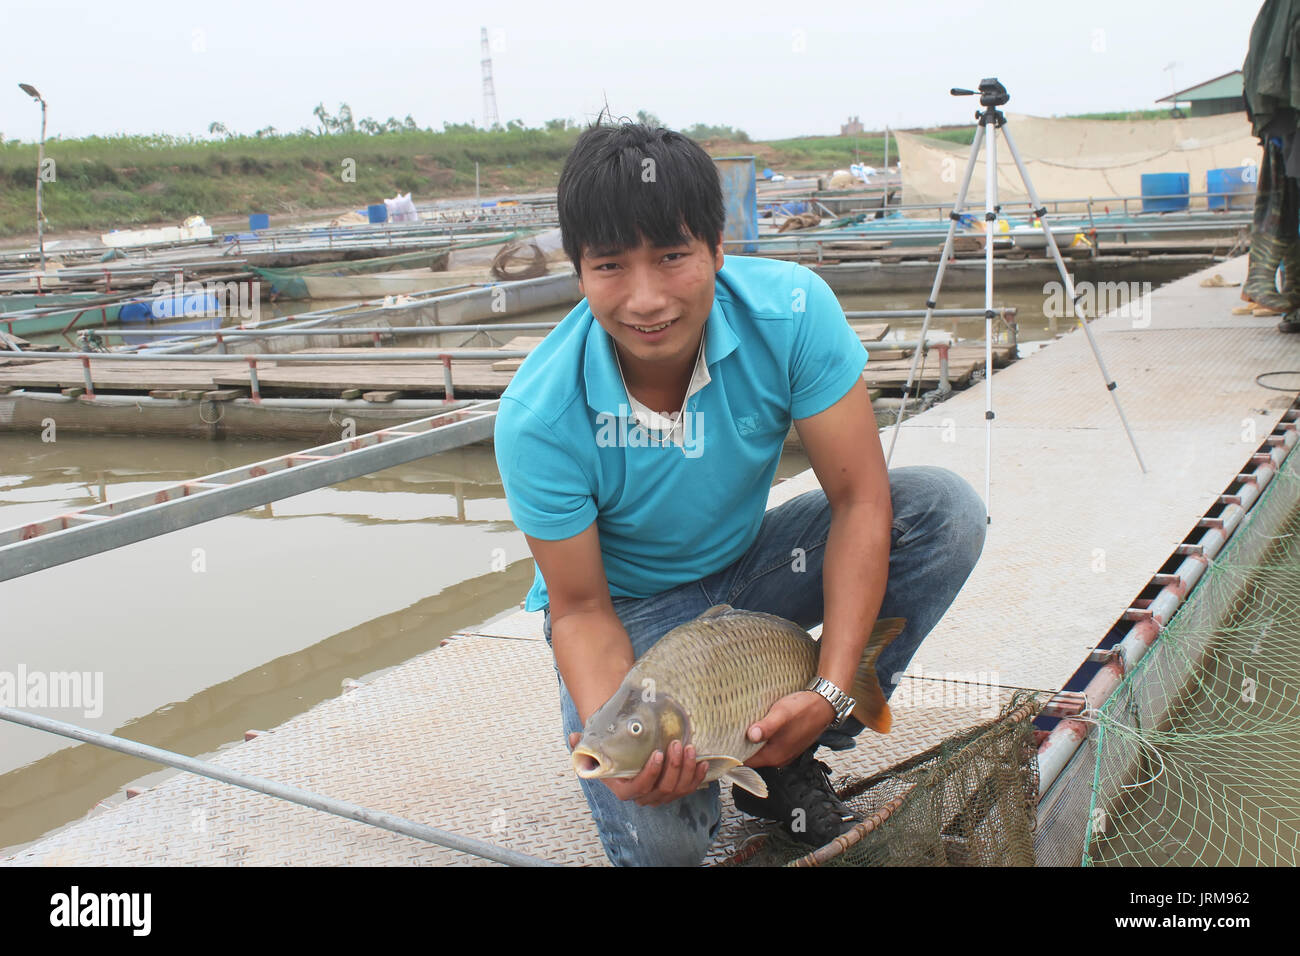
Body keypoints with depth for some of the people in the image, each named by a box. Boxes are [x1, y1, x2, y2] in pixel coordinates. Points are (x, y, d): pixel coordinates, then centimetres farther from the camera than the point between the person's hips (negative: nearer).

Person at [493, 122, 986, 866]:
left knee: (946, 510, -20)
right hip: (629, 606, -3)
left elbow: (860, 498, -21)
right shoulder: (539, 417, -29)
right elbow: (581, 606, -17)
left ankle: (785, 755, -8)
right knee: (660, 838, -26)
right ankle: (676, 755, 13)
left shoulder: (791, 311, -26)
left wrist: (830, 691, -29)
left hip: (748, 563, 4)